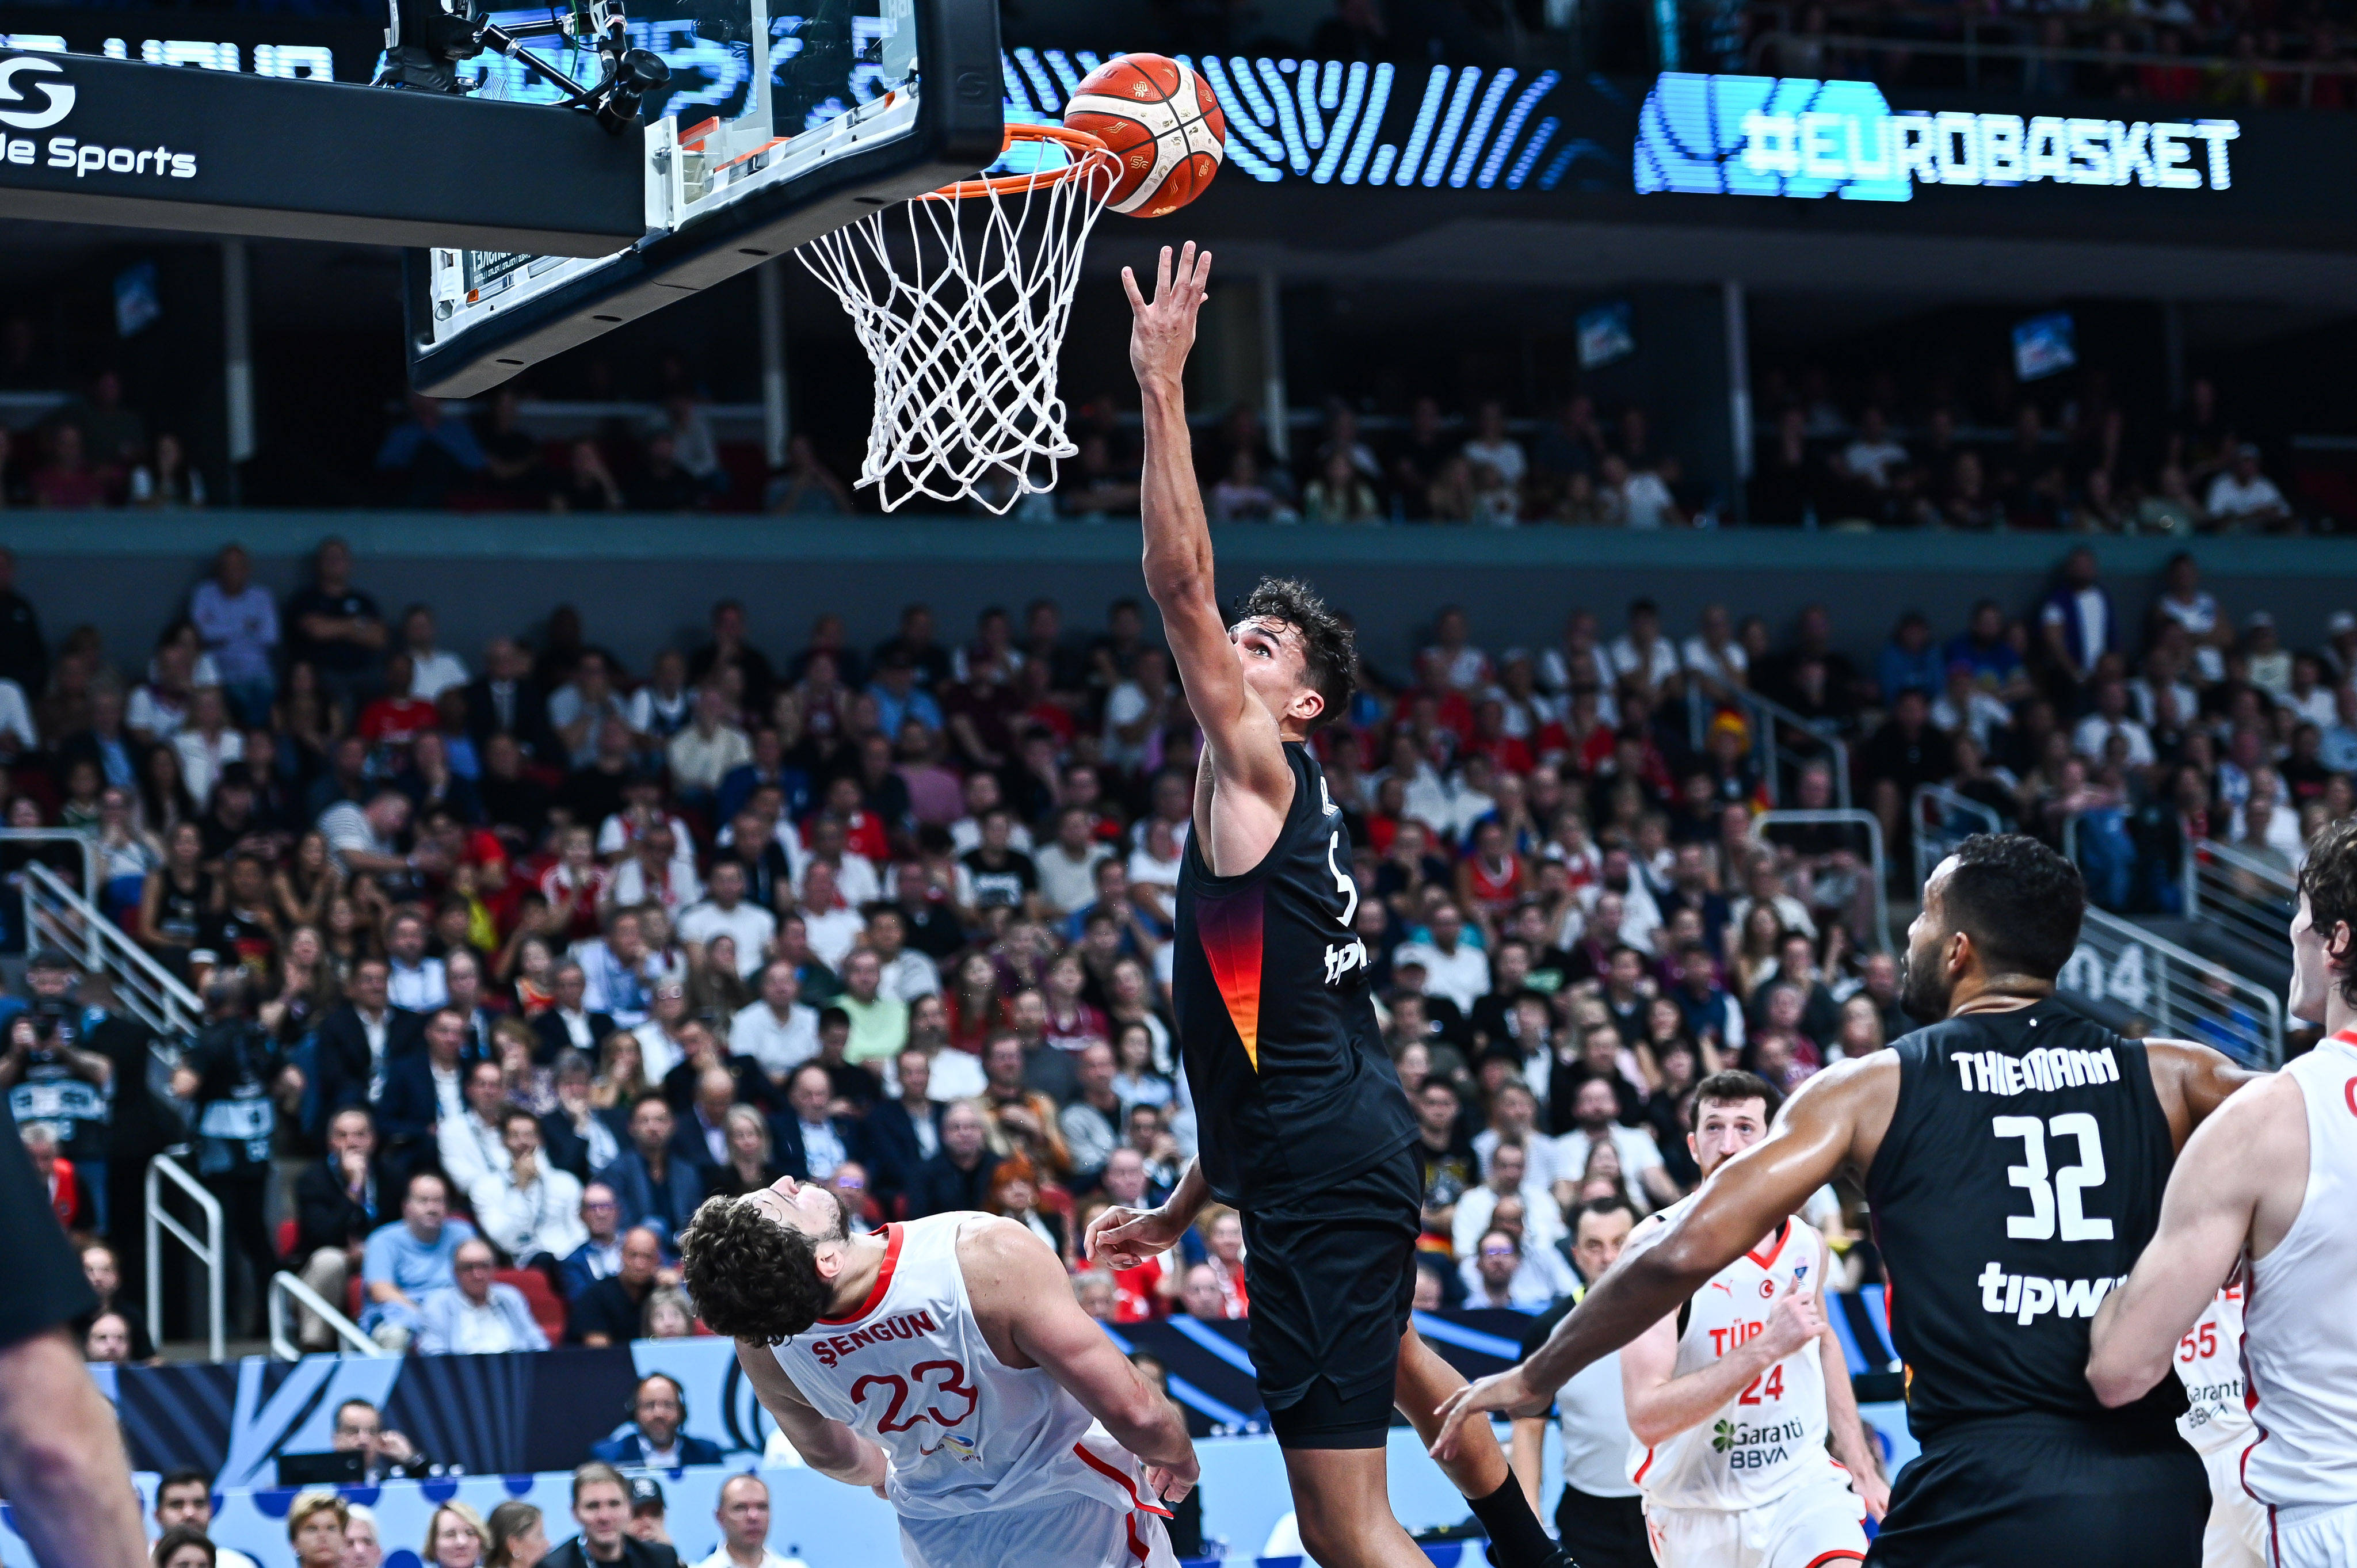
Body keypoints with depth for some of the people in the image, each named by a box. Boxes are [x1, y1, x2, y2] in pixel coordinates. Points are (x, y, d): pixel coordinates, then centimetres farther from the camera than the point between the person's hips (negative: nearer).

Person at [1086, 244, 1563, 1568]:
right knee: (1384, 1347, 42)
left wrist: (1163, 388, -17)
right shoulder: (1289, 814, 21)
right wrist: (1180, 1213, 32)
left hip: (1323, 1169, -11)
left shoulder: (1259, 768, -5)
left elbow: (1181, 582, -17)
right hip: (1356, 1148, 11)